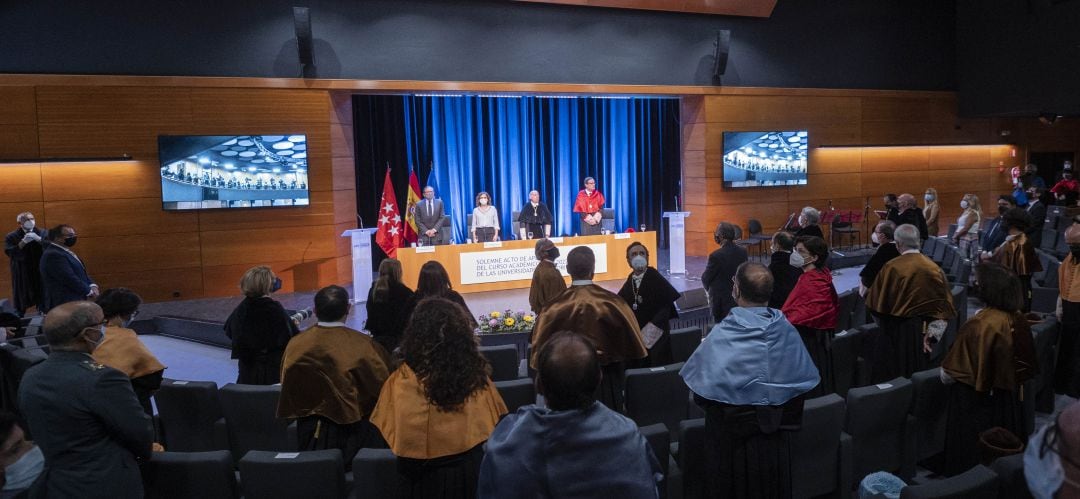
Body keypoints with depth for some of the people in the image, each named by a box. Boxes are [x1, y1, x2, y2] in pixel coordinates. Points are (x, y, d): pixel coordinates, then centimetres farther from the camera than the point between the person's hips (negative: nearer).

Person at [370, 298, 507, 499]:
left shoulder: (402, 380, -22)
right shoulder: (477, 373, -15)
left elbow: (389, 433, -9)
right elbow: (496, 424, -1)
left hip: (421, 476, -1)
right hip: (470, 470, 2)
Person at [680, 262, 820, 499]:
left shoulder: (721, 335, -21)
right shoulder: (785, 330, -11)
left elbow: (701, 389, -16)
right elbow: (804, 381, -2)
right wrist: (783, 415, 12)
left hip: (730, 435, -3)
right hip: (773, 438, 3)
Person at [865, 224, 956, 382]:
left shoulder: (891, 268, -14)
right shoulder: (934, 268, -2)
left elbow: (876, 303, -6)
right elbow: (944, 304, -2)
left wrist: (884, 324, 12)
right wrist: (931, 333, -2)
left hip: (896, 333, -4)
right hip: (923, 334, 5)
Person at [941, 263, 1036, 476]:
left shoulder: (980, 325, -27)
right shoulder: (1018, 319, -7)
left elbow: (951, 372, -19)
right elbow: (1026, 361, 7)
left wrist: (945, 375, 2)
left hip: (977, 400, -7)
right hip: (1009, 395, 7)